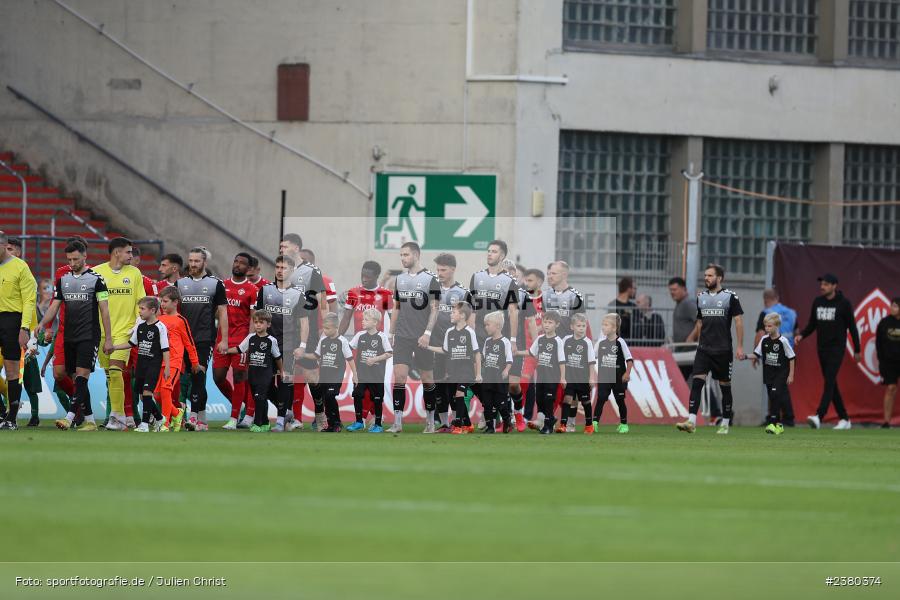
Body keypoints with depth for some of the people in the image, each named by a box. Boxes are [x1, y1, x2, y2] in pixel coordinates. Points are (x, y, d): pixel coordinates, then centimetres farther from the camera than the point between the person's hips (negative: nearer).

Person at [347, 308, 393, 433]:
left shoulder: (382, 336, -6)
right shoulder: (360, 335, 4)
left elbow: (389, 353, -6)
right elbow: (349, 347, 5)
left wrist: (374, 359, -14)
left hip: (377, 375, -3)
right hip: (361, 374, 3)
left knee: (377, 399, 3)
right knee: (357, 396, 2)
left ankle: (378, 425, 14)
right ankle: (359, 422, 18)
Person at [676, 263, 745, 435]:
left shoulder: (730, 297, -5)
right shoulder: (701, 297, 10)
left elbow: (739, 321, -5)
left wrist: (740, 347, -11)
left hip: (723, 350, -3)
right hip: (704, 350, 3)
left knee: (725, 385, 6)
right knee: (697, 381, -12)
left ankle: (725, 423, 18)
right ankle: (691, 422, -19)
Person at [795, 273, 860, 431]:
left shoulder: (843, 303, -6)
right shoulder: (817, 302, 9)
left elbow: (852, 327, -2)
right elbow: (812, 325, 16)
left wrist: (857, 350, 0)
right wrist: (801, 335, -3)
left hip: (836, 348, -6)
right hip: (821, 348, 6)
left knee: (829, 382, -17)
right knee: (831, 384, 8)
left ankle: (819, 417, -30)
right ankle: (844, 419, 17)